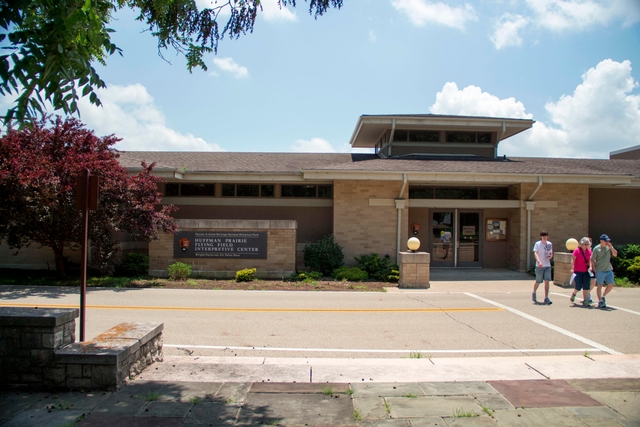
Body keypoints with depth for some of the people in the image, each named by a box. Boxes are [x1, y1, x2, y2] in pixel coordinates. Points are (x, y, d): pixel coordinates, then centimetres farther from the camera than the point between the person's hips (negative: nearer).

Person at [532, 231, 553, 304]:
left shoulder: (549, 244, 8)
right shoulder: (537, 244, -6)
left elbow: (551, 253, 19)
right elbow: (535, 253, -16)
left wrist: (550, 256, -6)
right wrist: (539, 261, -32)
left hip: (547, 266, 3)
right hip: (539, 266, -3)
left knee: (547, 281, -6)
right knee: (538, 282, 6)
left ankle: (546, 298, -3)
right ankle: (534, 293, 33)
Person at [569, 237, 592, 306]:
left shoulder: (589, 251, 5)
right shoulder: (577, 250, -9)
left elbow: (590, 260, 14)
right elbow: (572, 259, -12)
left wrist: (590, 266, 0)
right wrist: (572, 268, -19)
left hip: (586, 271, 4)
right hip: (578, 271, -4)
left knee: (586, 286, 0)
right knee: (578, 286, -3)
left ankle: (585, 300, 6)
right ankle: (574, 294, 30)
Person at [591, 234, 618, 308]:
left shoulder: (609, 247, 8)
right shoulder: (596, 249, -6)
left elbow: (615, 254, 0)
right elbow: (592, 259, -5)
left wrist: (611, 247, -10)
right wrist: (594, 268, -8)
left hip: (609, 270, 5)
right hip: (600, 271, -5)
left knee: (611, 285, 2)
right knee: (599, 286, 1)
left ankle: (603, 296, 25)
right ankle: (600, 301, 11)